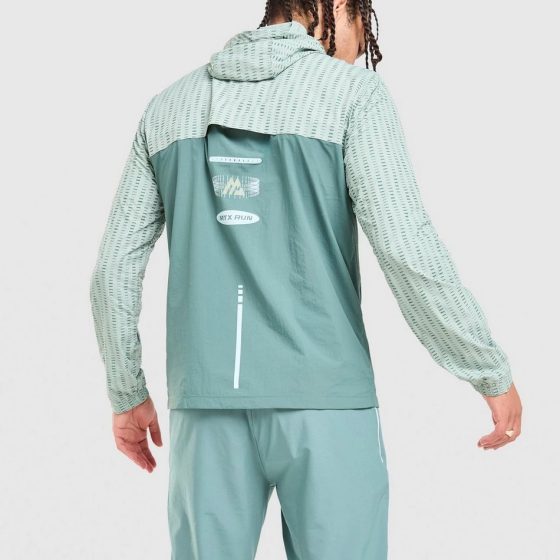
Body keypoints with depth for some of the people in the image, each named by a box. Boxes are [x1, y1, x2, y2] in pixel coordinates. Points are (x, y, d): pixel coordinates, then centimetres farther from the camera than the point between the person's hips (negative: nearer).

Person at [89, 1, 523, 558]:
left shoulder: (170, 104, 12)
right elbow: (408, 251, -13)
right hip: (325, 404, -3)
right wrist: (494, 376, -3)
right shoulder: (352, 92, -2)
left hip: (210, 406, 4)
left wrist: (127, 394, 21)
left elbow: (115, 267, 10)